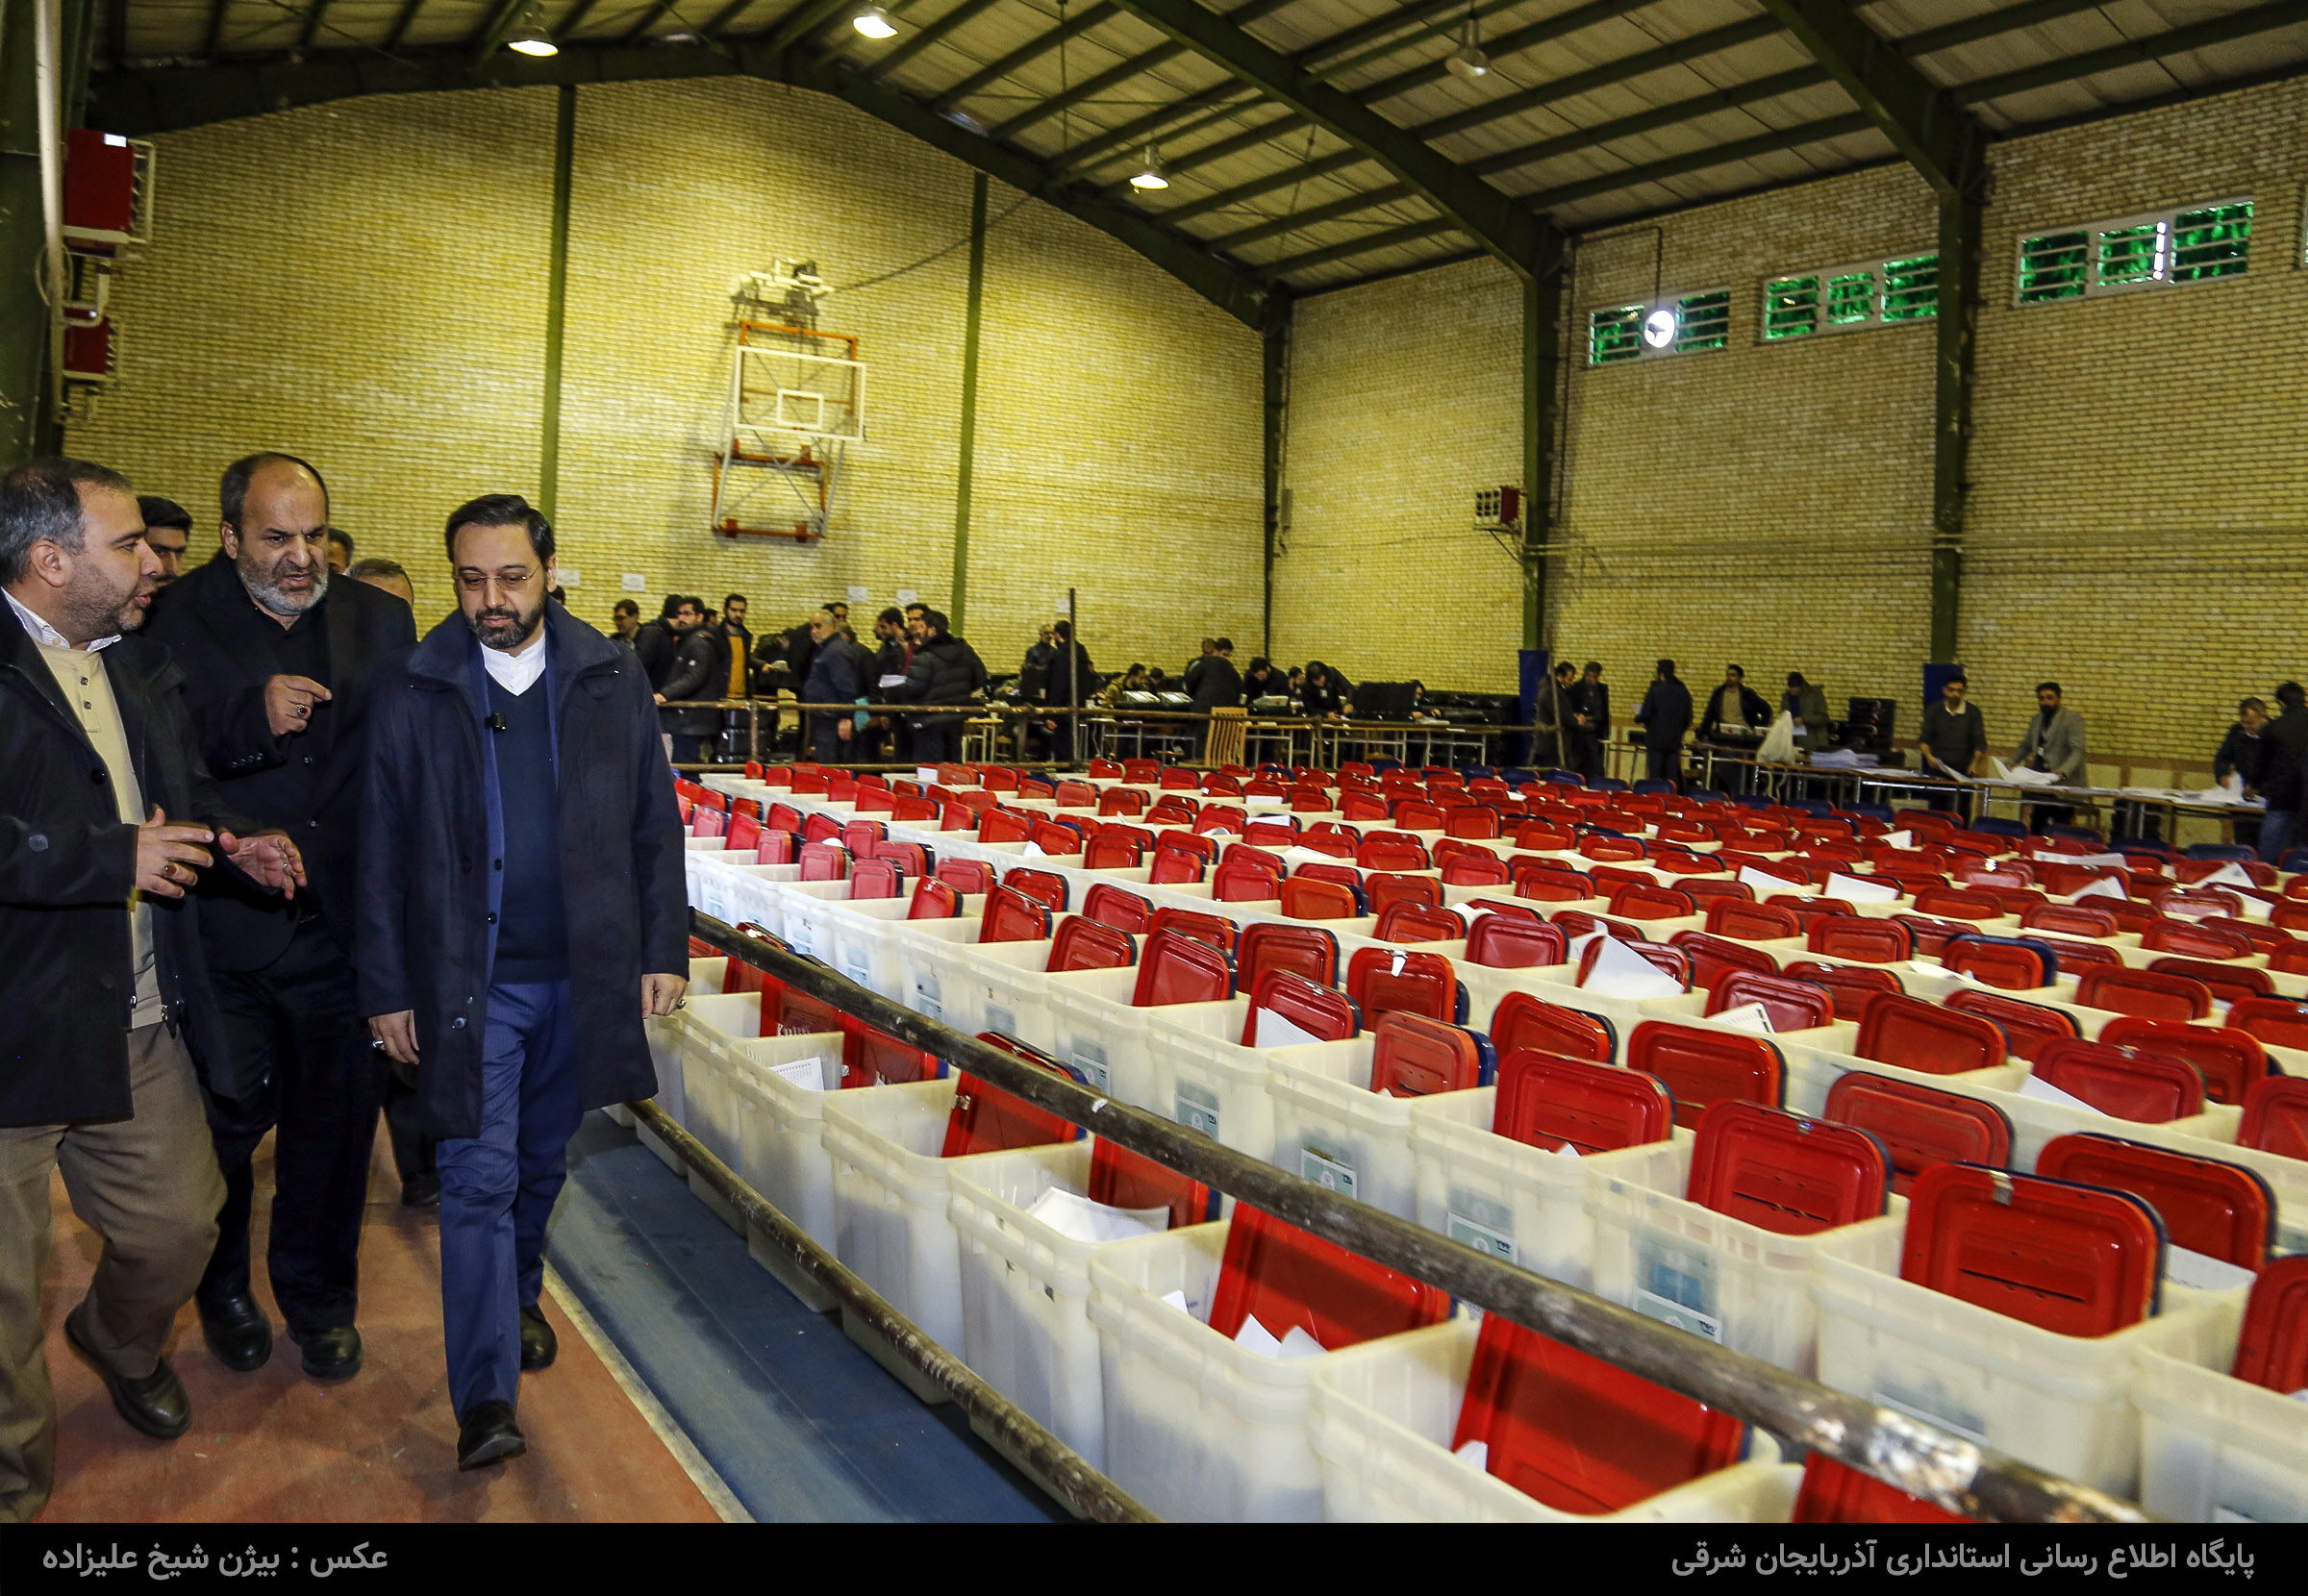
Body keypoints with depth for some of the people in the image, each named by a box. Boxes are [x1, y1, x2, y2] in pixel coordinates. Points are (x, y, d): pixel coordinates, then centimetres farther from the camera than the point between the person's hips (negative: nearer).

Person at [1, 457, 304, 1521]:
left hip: (143, 1026, 7)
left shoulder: (144, 666, 14)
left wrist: (232, 841, 4)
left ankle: (124, 1344, 50)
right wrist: (115, 858, -23)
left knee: (178, 1224, 17)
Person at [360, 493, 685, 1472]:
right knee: (479, 1179, -3)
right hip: (469, 980, -2)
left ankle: (520, 1296, 42)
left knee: (542, 1162, 18)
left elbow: (655, 829, 5)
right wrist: (386, 989, -1)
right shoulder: (412, 692, -2)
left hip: (584, 975, 2)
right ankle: (485, 1398, 3)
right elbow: (380, 853, 1)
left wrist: (663, 950, 1)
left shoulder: (611, 681, 2)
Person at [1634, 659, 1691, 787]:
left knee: (1655, 778, 0)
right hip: (1675, 742, 4)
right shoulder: (1684, 692, 6)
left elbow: (1645, 715, -10)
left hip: (1656, 740, -4)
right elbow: (1688, 719, 9)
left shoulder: (1655, 691, -9)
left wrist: (1637, 719, 11)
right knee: (1672, 778, 5)